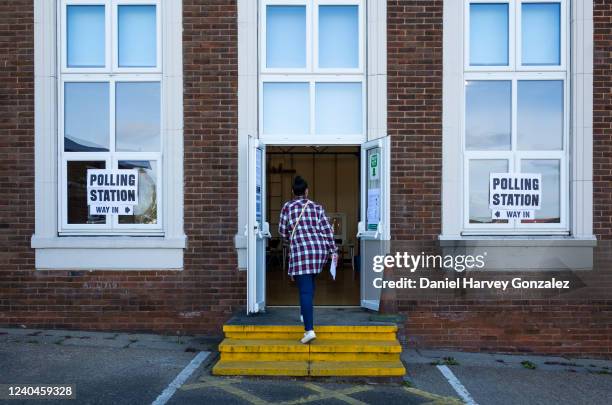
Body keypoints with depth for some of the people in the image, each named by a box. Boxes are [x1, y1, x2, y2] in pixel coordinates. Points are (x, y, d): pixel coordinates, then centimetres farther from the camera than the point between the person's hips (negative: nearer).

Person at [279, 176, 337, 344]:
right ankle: (305, 314, 33)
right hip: (320, 249, 4)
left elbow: (282, 231, 9)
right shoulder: (317, 207, 12)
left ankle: (309, 329, -15)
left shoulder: (287, 206, 5)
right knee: (309, 282, 28)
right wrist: (333, 251, 7)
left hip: (300, 250, -4)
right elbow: (327, 229, 5)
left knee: (305, 290, -7)